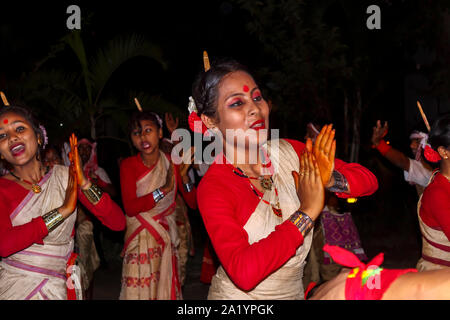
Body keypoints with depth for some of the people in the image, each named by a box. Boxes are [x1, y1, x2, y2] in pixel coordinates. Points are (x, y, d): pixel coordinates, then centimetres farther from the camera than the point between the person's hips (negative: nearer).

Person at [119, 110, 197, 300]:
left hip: (167, 239, 3)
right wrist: (164, 189, -22)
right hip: (140, 240, -2)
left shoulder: (172, 163, 1)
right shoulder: (128, 165, -7)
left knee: (167, 289, 7)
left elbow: (194, 204, 0)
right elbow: (130, 208, -17)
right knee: (140, 291, -2)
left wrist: (183, 176, -15)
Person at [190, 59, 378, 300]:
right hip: (239, 295, -3)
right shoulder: (212, 187, -19)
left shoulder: (289, 151, -6)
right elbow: (244, 273, -30)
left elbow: (369, 181, -4)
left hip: (294, 292, 4)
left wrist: (331, 180, -23)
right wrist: (307, 213, -27)